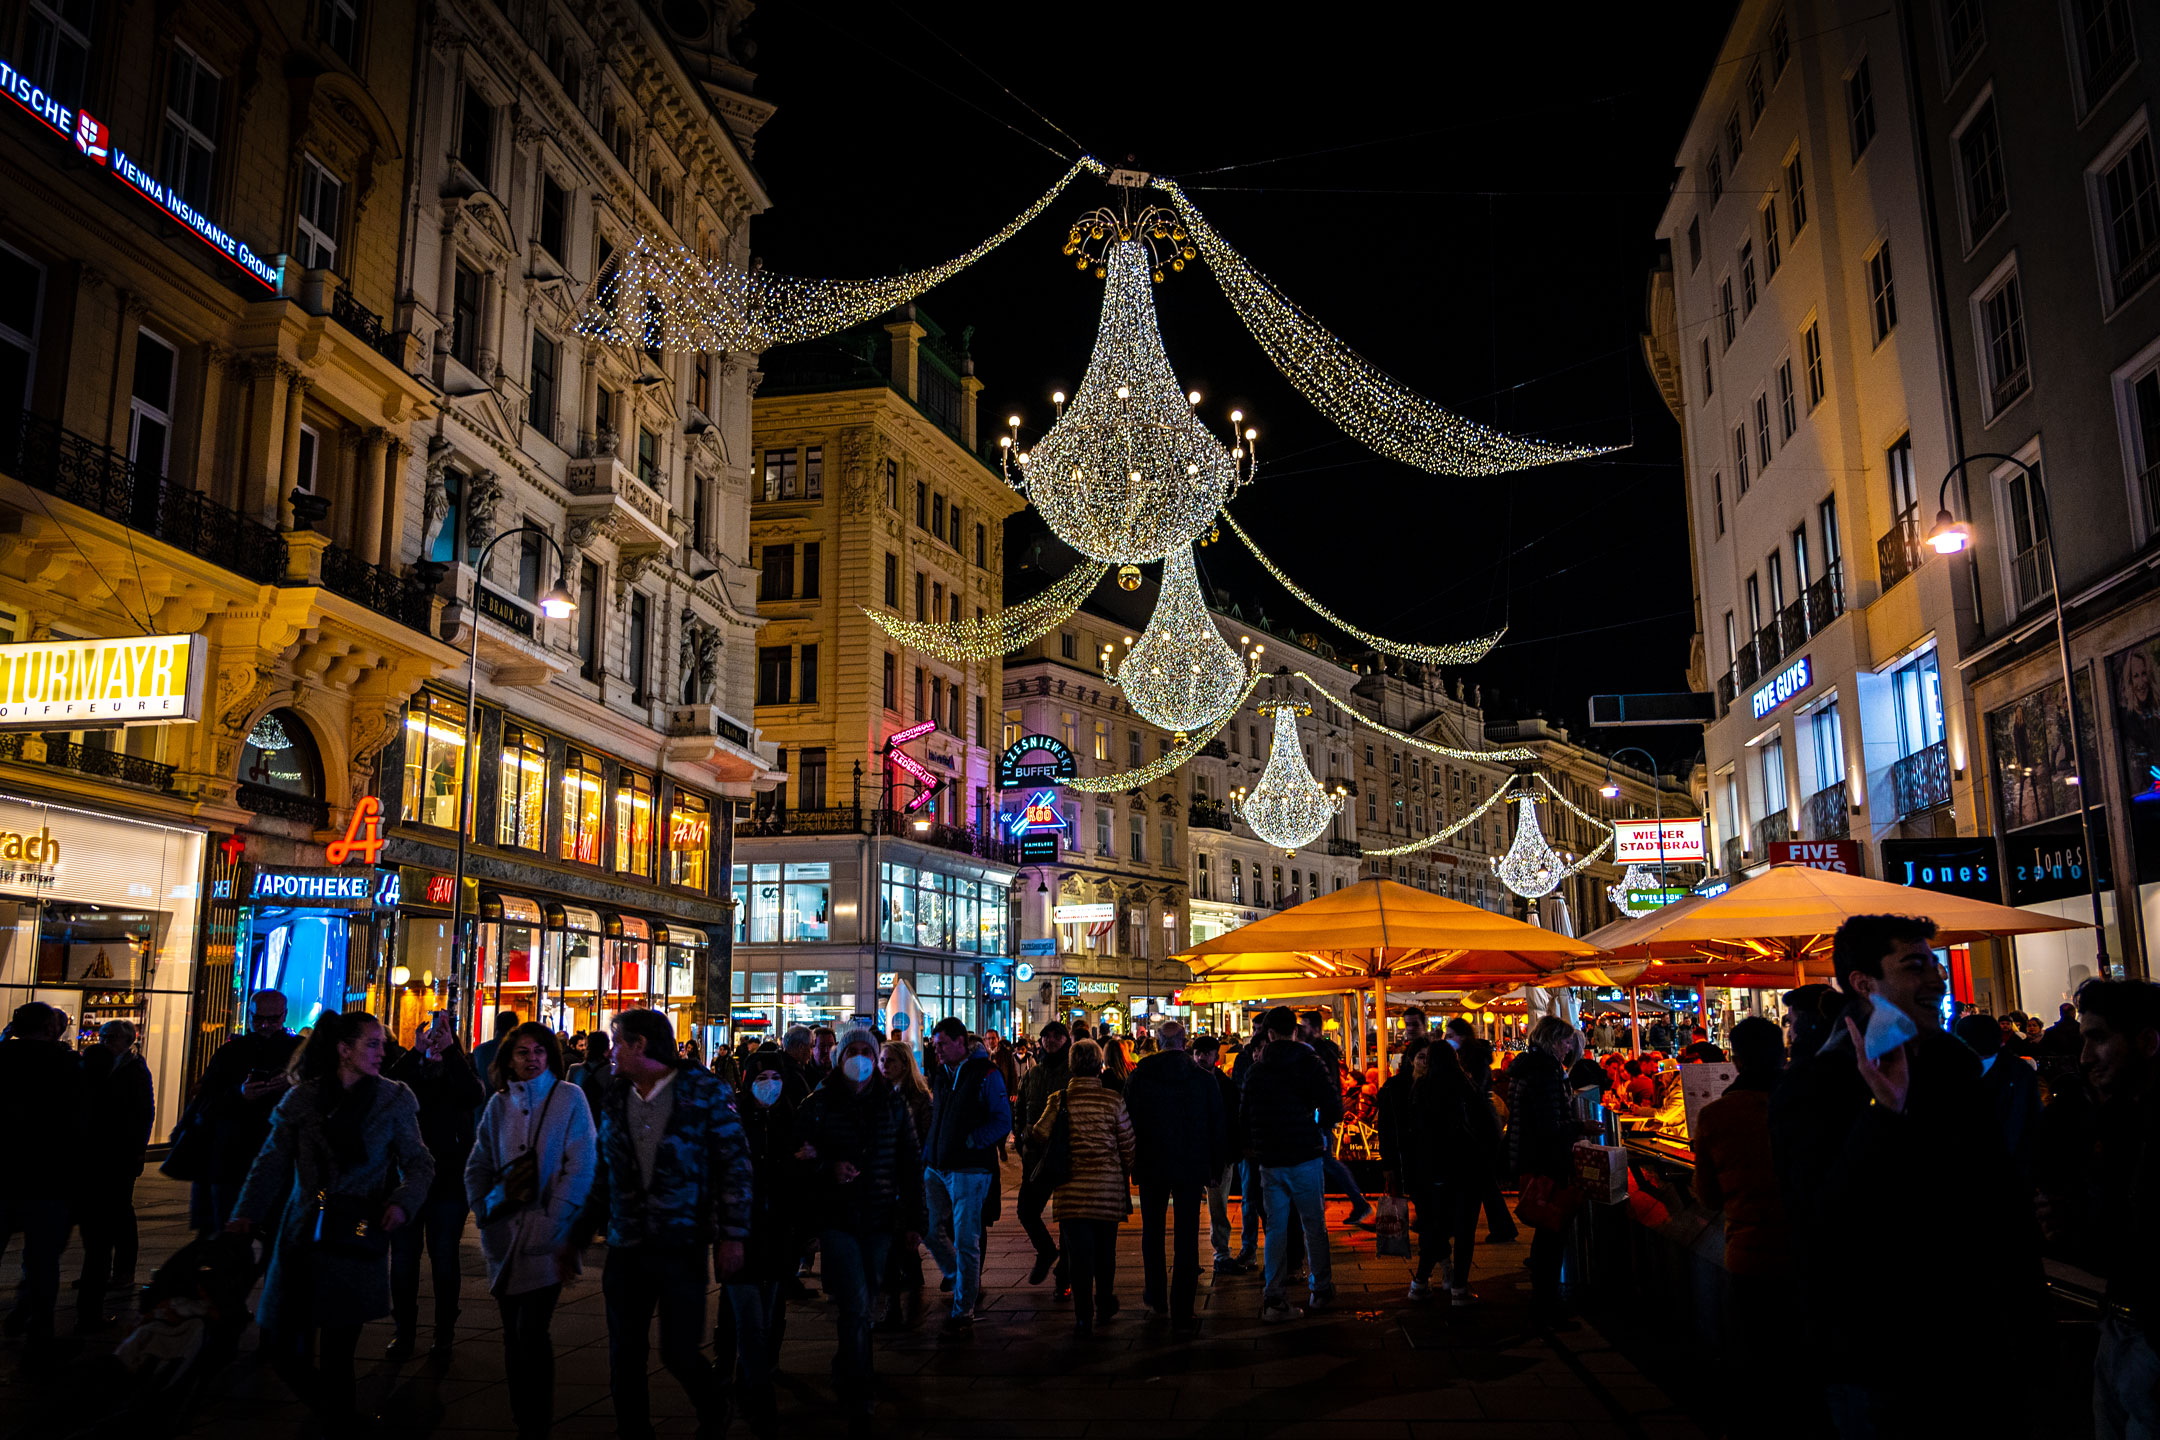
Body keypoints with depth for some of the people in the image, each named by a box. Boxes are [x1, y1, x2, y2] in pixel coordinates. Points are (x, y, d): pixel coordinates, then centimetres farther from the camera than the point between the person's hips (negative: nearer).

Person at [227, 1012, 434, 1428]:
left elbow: (420, 1162, 4)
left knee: (339, 1343, 2)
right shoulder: (301, 1098, 3)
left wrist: (403, 1202, -13)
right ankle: (326, 1407, 27)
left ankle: (336, 1415, 25)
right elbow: (273, 1161, 4)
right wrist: (245, 1214, -8)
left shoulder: (394, 1100, 1)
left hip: (359, 1235, -1)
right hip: (304, 1235, 1)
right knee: (280, 1338, 0)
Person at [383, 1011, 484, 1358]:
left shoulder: (459, 1072, 3)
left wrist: (450, 1050, -23)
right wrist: (418, 1050, -26)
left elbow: (476, 1096, -19)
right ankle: (402, 1332, 13)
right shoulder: (410, 1067, 5)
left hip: (449, 1181, -1)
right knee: (403, 1256, 3)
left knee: (444, 1258, 6)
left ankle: (445, 1330, 16)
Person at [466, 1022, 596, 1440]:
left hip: (546, 1238, -4)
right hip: (505, 1234, 4)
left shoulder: (569, 1098, -3)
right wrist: (485, 1212, 2)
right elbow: (477, 1166, 15)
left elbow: (581, 1167, -7)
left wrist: (556, 1224, -12)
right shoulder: (499, 1103, 10)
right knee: (513, 1332, 9)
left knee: (531, 1331, -10)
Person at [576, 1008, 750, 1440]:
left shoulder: (705, 1091, -7)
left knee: (679, 1352, 0)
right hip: (625, 1248, 5)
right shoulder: (614, 1098, 9)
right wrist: (580, 1234, 14)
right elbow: (604, 1174, 17)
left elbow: (734, 1162, -6)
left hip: (682, 1247, -4)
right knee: (625, 1355, 9)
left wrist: (732, 1235, -10)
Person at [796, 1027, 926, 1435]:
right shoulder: (819, 1105, 0)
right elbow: (799, 1156, 2)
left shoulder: (893, 1103, 5)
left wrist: (914, 1218, 5)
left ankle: (846, 1365, 38)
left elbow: (911, 1161, 8)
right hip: (836, 1218, -3)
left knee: (860, 1305, 11)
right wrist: (829, 1167, -18)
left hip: (880, 1219, 3)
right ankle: (860, 1404, 0)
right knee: (856, 1306, -10)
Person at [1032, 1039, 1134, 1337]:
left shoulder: (1059, 1100, -6)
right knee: (1105, 1250, 17)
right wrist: (1124, 1175, 17)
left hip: (1071, 1187, -1)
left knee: (1078, 1253, 3)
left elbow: (1040, 1135, 0)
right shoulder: (1114, 1100, -6)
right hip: (1108, 1186, 1)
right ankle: (1104, 1307, 31)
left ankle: (1083, 1317, 0)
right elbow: (1128, 1145, 0)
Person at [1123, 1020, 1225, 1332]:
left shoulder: (1138, 1077, -5)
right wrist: (1215, 1168, 7)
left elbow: (1128, 1124, -1)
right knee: (1186, 1238, 3)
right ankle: (1182, 1315, 2)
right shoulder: (1204, 1078, -7)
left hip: (1151, 1166, 1)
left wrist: (1131, 1162, 10)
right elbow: (1217, 1128, -2)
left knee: (1152, 1231, 20)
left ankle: (1156, 1296, 35)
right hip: (1191, 1167, -1)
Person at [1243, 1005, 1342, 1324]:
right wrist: (1320, 1129, 8)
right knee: (1314, 1226, 10)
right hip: (1304, 1155, -2)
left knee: (1276, 1228, 6)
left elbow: (1247, 1113, 7)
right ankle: (1322, 1291, 18)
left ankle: (1274, 1300, 3)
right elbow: (1333, 1106, -12)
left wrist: (1251, 1146, 20)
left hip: (1269, 1159, 3)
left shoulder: (1255, 1070, 3)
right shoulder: (1309, 1063, -6)